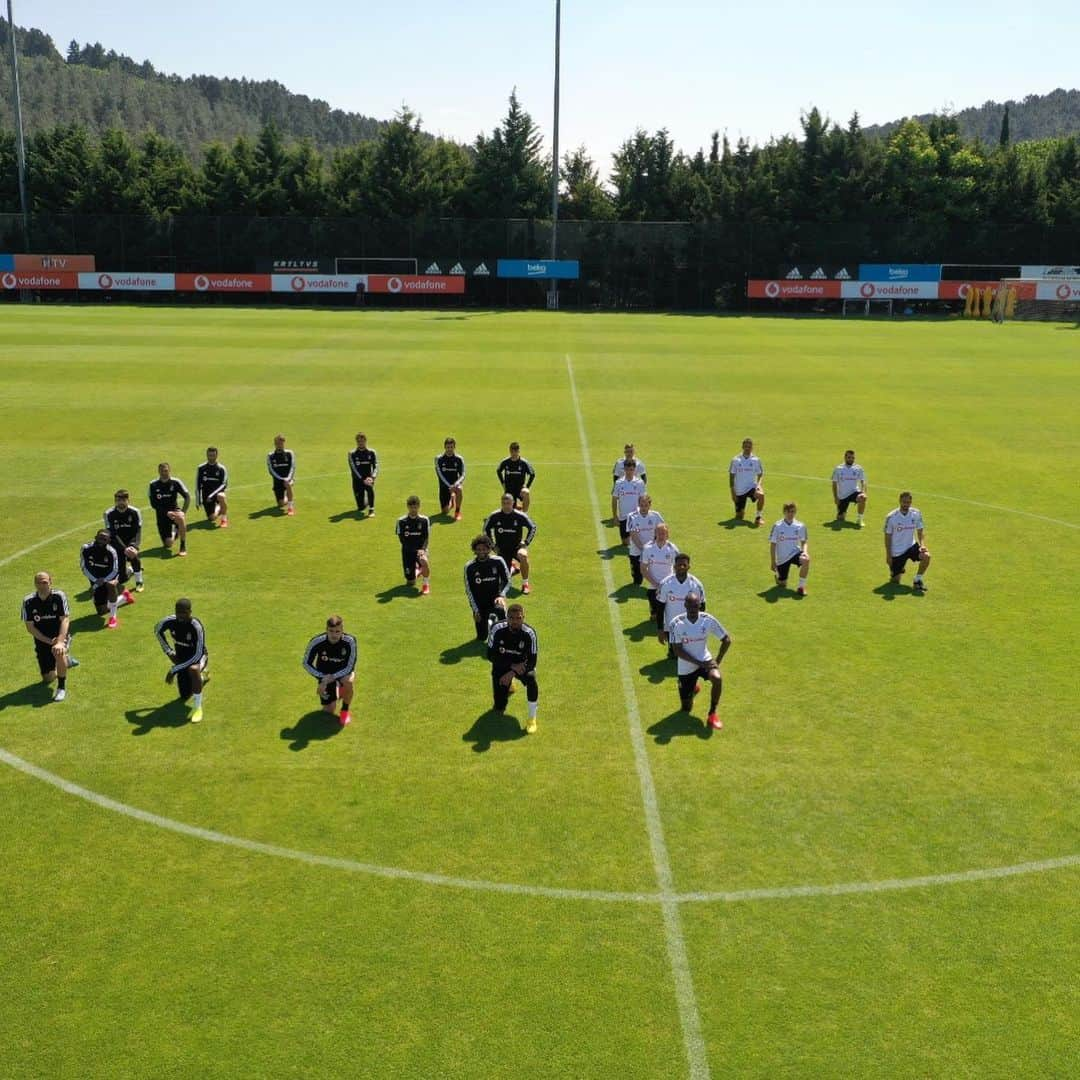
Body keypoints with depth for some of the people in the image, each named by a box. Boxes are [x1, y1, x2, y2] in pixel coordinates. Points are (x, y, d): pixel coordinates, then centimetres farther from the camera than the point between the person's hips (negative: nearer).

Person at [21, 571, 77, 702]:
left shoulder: (58, 596, -14)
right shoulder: (28, 601, -9)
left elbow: (65, 620, -19)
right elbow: (30, 627, -7)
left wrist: (59, 642, -32)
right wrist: (48, 641, -18)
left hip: (60, 637, -3)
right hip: (42, 640, 3)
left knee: (59, 652, -38)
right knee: (47, 679, 4)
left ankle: (62, 687, -20)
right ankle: (65, 660, 37)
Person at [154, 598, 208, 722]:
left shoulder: (196, 627, -33)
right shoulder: (170, 621, -18)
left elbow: (197, 655, -33)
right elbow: (157, 631, 6)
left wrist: (174, 669, -33)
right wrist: (169, 652, -1)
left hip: (199, 657, -5)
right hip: (181, 659, 5)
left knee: (193, 669, -42)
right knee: (184, 697, 12)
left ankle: (197, 707, -27)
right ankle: (202, 677, 43)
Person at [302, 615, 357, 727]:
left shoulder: (350, 641, -29)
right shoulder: (317, 642, -26)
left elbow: (350, 667, -25)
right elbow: (307, 664, -13)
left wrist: (331, 678, -33)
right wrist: (323, 678, -25)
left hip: (343, 671, -1)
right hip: (325, 674, 1)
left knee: (348, 681, -38)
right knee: (329, 711, -6)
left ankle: (345, 710, -7)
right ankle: (336, 692, 31)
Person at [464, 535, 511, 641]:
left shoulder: (498, 561, -3)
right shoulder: (469, 567, -3)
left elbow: (507, 582, 2)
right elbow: (469, 590, 1)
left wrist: (501, 595, -16)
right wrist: (475, 610, -5)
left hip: (495, 599, -2)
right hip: (479, 604, 2)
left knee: (500, 610, -40)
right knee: (482, 638, 1)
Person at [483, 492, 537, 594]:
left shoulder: (520, 516, -11)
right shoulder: (494, 516, -8)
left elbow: (533, 528, 2)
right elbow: (486, 530, 9)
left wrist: (525, 542, -6)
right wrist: (493, 545, 5)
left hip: (517, 546, -2)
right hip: (502, 549, 2)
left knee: (523, 555, -38)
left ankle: (525, 584, -20)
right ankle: (513, 568, 37)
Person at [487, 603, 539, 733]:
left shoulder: (529, 633, -24)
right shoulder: (498, 629, -23)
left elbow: (532, 661, -22)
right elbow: (491, 655, -17)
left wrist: (512, 673, -35)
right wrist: (512, 666, -27)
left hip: (521, 665, -1)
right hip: (502, 665, 1)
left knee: (531, 680, -35)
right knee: (499, 708, -2)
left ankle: (532, 719, -18)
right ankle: (508, 686, 35)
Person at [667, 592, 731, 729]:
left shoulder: (708, 620, -14)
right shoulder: (676, 623, -20)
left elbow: (726, 640, -4)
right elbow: (677, 651, -18)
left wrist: (717, 662, -11)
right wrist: (699, 663, -24)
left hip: (705, 660, 1)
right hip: (686, 667, 0)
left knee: (717, 678, -33)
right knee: (686, 709, 6)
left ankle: (713, 714, -11)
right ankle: (692, 687, 42)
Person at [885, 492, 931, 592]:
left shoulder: (916, 514, -7)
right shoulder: (891, 517, -15)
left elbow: (919, 531, 3)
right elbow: (888, 536, -8)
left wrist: (921, 544, -15)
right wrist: (888, 555, -9)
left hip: (911, 546, 2)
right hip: (896, 551, -2)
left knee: (926, 556, -28)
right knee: (895, 581, -2)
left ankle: (918, 580, -6)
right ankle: (894, 571, 36)